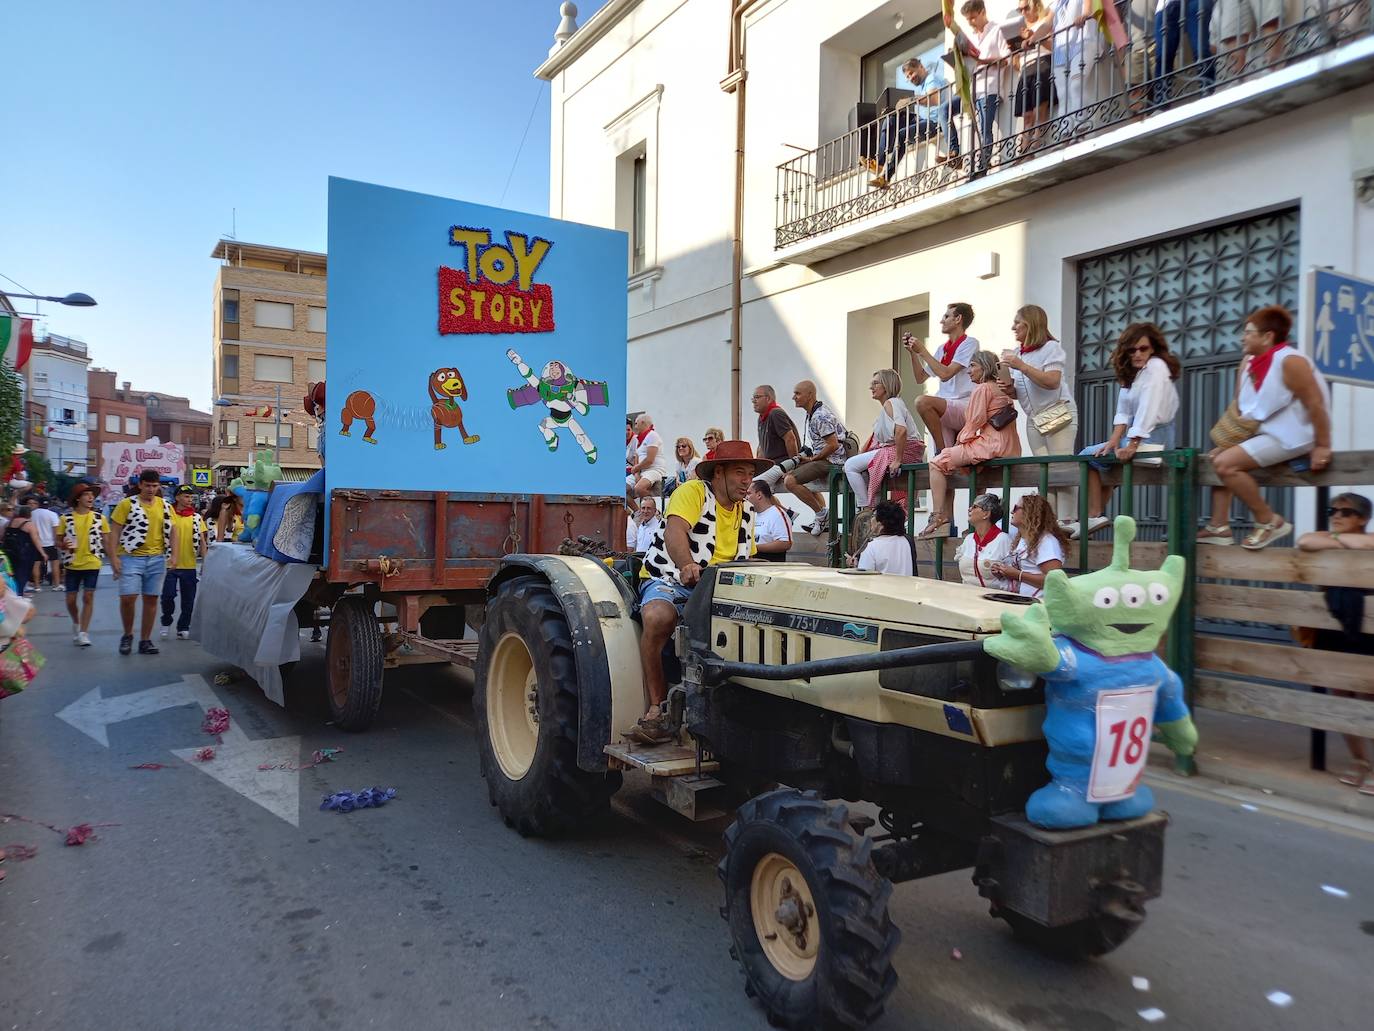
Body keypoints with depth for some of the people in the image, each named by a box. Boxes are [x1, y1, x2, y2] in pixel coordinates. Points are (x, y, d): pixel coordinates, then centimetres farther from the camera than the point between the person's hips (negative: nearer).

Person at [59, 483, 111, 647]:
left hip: (92, 564, -1)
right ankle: (76, 623, 35)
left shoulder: (100, 518, 0)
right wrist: (63, 545, -16)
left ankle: (83, 633, 0)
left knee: (88, 598, -4)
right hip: (72, 565, 1)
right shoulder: (66, 518, 0)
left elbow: (106, 543, 5)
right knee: (71, 599, 7)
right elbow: (60, 542, 8)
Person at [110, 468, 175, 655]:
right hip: (131, 558, -3)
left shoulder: (165, 505, 8)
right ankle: (127, 635, 14)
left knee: (151, 599, 6)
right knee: (127, 598, -10)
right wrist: (114, 557, -10)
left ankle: (145, 640, 15)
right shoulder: (127, 504, -3)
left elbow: (170, 530, 13)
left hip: (157, 559, 3)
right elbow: (115, 531, -3)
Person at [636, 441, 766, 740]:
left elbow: (747, 558, 17)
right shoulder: (692, 492, -8)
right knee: (657, 618, -37)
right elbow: (674, 531, -26)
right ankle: (658, 709, -25)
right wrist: (686, 565, -46)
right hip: (669, 580, -5)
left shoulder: (747, 510, 15)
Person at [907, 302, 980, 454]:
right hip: (943, 411, 6)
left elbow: (945, 374, -14)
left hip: (965, 407, -6)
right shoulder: (942, 349, 20)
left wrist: (922, 351, -8)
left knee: (923, 401, -31)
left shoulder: (970, 343, -2)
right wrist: (912, 352, 11)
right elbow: (920, 378, 22)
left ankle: (943, 451, -22)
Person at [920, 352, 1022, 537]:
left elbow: (975, 421, -10)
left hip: (991, 445, -10)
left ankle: (938, 518, -18)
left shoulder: (982, 388, -4)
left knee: (937, 463, -9)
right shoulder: (1001, 390, 24)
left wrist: (960, 441, 4)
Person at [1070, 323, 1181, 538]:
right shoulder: (1132, 371, 14)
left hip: (1152, 439, -9)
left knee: (1088, 456, -6)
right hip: (1138, 436, 9)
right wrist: (1114, 440, -6)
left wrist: (1131, 447, -27)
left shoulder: (1156, 367, -14)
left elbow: (1147, 411, -23)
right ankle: (1096, 515, 11)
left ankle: (1094, 516, -6)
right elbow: (1123, 412, 7)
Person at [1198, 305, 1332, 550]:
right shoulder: (1248, 362, 5)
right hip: (1265, 432, 10)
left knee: (1225, 464, -21)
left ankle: (1269, 521, -9)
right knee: (1216, 458, 17)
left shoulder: (1289, 361, -21)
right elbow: (1242, 410, 10)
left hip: (1291, 437, -10)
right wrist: (1226, 445, 6)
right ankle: (1219, 526, 12)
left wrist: (1322, 446, -20)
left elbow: (1316, 404, -21)